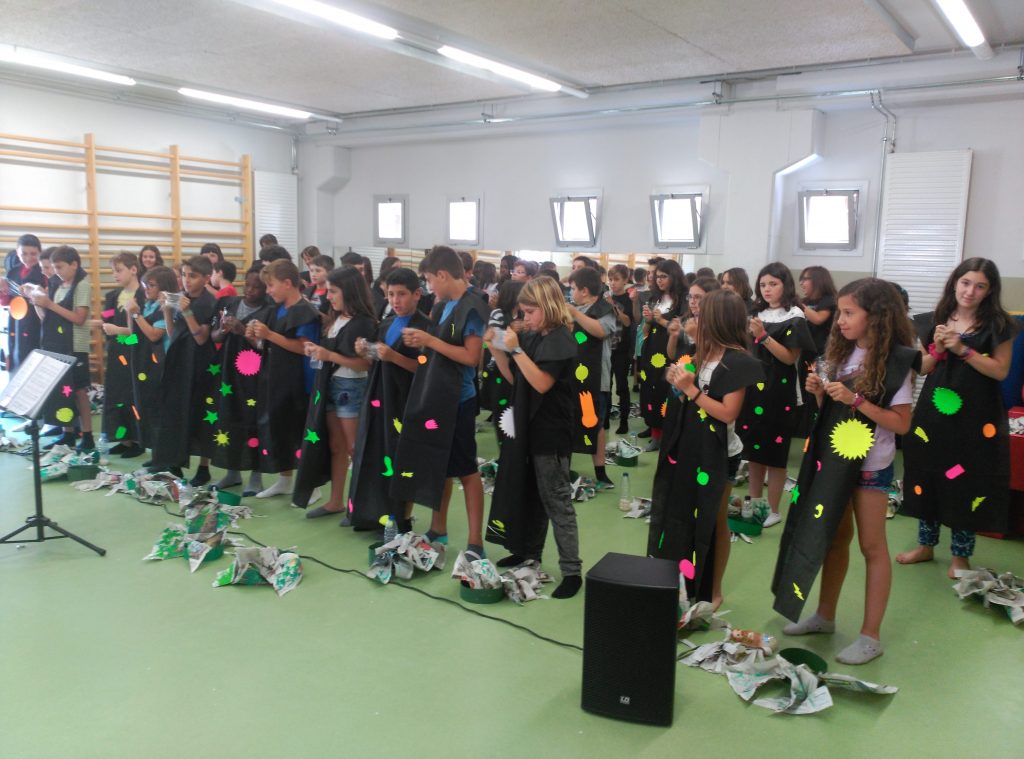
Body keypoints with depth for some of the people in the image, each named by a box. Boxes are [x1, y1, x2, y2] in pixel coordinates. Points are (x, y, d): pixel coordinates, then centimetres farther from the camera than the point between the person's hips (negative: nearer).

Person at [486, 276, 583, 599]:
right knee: (529, 495, 18)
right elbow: (514, 378, 12)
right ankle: (528, 552, 34)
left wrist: (516, 349, -23)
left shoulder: (561, 339, -15)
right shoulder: (531, 337, 8)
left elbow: (542, 383, -24)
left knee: (557, 502, -3)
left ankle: (572, 571, 4)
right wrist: (497, 349, 0)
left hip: (550, 433, -8)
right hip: (527, 427, 8)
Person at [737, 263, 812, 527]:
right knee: (753, 449, 10)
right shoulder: (758, 314, 12)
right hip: (753, 387, 6)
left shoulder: (794, 316, -6)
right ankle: (754, 504, 22)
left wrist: (764, 336, -22)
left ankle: (773, 510, 10)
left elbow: (790, 358, -14)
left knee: (774, 453, 0)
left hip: (779, 392, -6)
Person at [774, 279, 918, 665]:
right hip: (832, 457, 6)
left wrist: (856, 400, -23)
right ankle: (825, 615, 28)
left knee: (872, 545, 3)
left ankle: (871, 635, 12)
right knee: (834, 536, 15)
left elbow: (901, 423, -15)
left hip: (871, 464, -6)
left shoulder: (896, 360, -13)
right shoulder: (843, 353, 5)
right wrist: (819, 392, -8)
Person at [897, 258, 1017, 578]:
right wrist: (938, 348, -11)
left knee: (968, 482, 2)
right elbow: (922, 368, 8)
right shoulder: (934, 321, 5)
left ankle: (960, 554, 19)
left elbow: (1000, 371, -8)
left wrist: (963, 349, -17)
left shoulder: (998, 325, -3)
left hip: (975, 417, -3)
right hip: (934, 412, 3)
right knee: (928, 475, 9)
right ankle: (925, 545, 26)